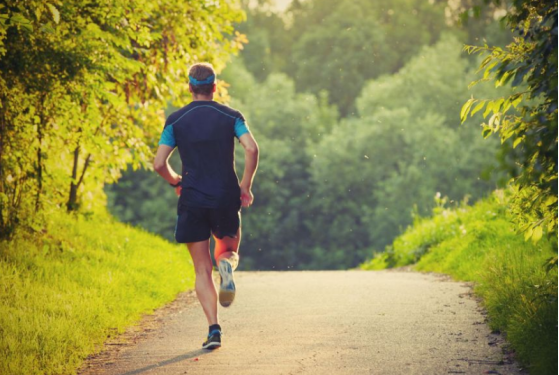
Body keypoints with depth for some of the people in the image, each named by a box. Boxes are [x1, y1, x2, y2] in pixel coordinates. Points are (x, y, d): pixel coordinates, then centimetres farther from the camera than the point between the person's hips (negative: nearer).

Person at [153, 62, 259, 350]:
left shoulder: (176, 120, 2)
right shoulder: (230, 116, 2)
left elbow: (159, 164, -2)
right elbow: (252, 149, -12)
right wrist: (246, 186, -2)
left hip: (192, 200, 0)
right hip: (226, 198, 0)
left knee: (202, 270, 5)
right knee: (229, 251, 21)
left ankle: (214, 328, -10)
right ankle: (227, 263, -18)